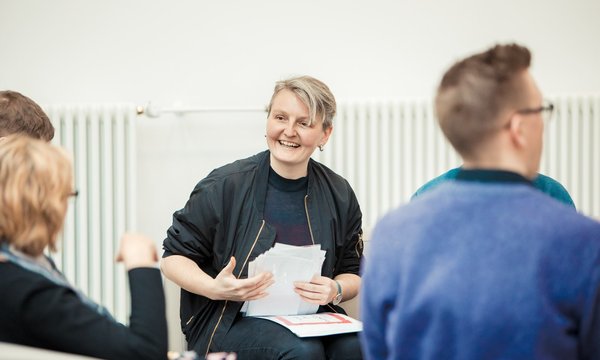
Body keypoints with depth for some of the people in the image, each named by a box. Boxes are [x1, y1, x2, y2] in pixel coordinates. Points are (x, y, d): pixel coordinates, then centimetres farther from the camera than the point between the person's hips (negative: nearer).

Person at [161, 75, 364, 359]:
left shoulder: (339, 195, 6)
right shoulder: (225, 186, -6)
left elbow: (352, 274, 16)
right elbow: (173, 258, 1)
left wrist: (336, 291, -9)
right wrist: (214, 289, -19)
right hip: (232, 321, -3)